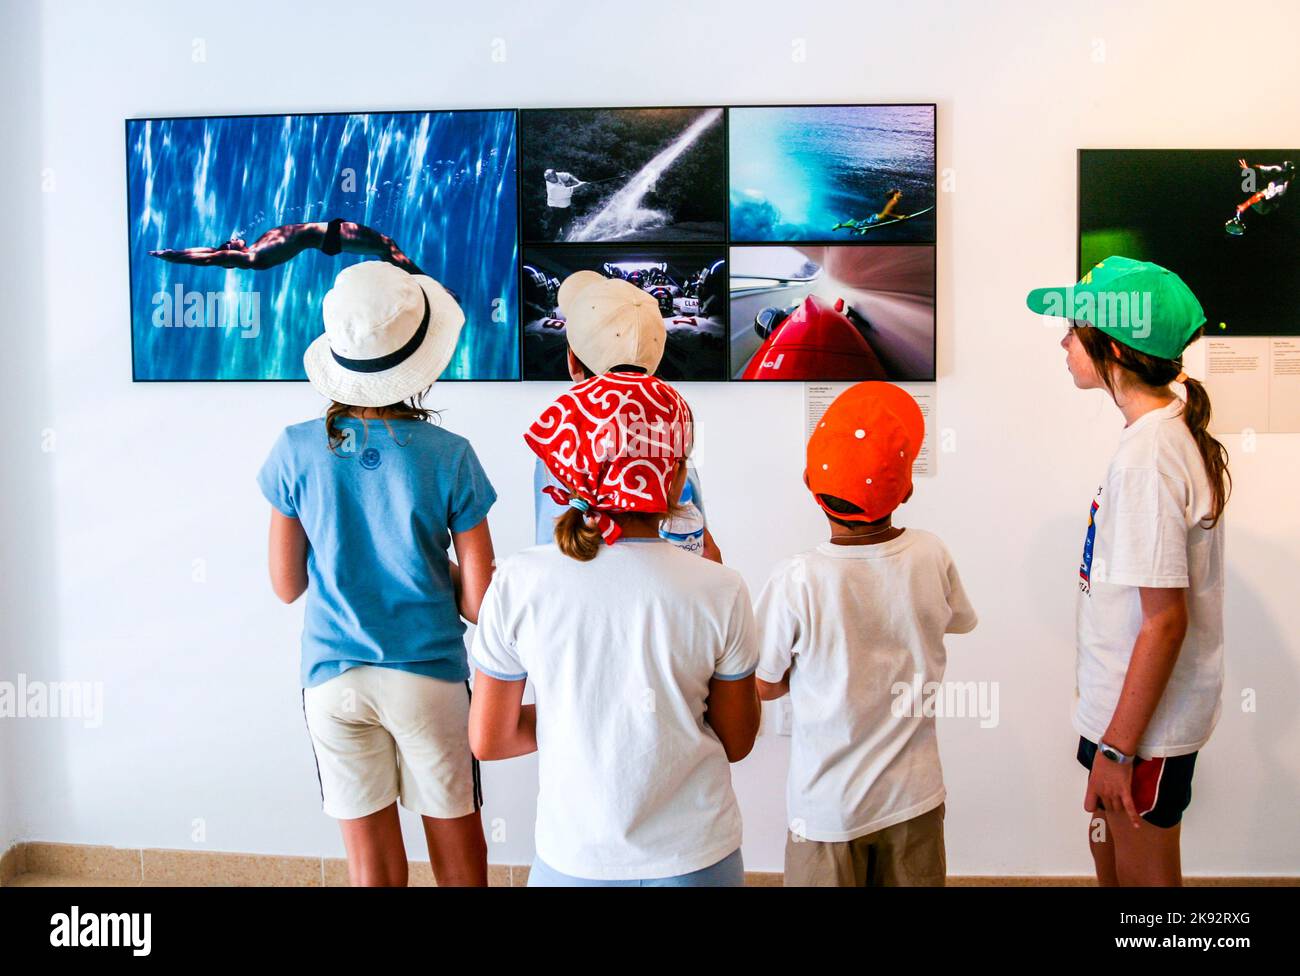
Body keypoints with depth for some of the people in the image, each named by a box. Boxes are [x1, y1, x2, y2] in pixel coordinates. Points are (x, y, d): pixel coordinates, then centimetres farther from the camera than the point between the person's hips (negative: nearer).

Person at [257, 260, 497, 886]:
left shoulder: (296, 451, -9)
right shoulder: (449, 456, -13)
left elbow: (286, 585, 1)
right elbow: (479, 603, -9)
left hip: (334, 680, 2)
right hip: (429, 677, -1)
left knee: (373, 865, 14)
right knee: (457, 850, 18)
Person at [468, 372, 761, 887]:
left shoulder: (517, 583, -15)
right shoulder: (721, 592, -17)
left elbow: (488, 740, -6)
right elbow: (737, 743, -4)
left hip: (574, 858, 1)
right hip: (694, 858, 0)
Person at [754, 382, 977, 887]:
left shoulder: (796, 581, -23)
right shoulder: (932, 556, -12)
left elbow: (764, 685, -10)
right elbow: (959, 621, 10)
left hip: (830, 805, -3)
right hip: (915, 796, 3)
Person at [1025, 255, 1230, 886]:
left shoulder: (1148, 456, -25)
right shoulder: (1174, 431, 5)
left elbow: (1166, 620, -25)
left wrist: (1118, 747, -19)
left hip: (1146, 723, -9)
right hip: (1121, 705, 9)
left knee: (1142, 876, 9)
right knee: (1110, 860, 23)